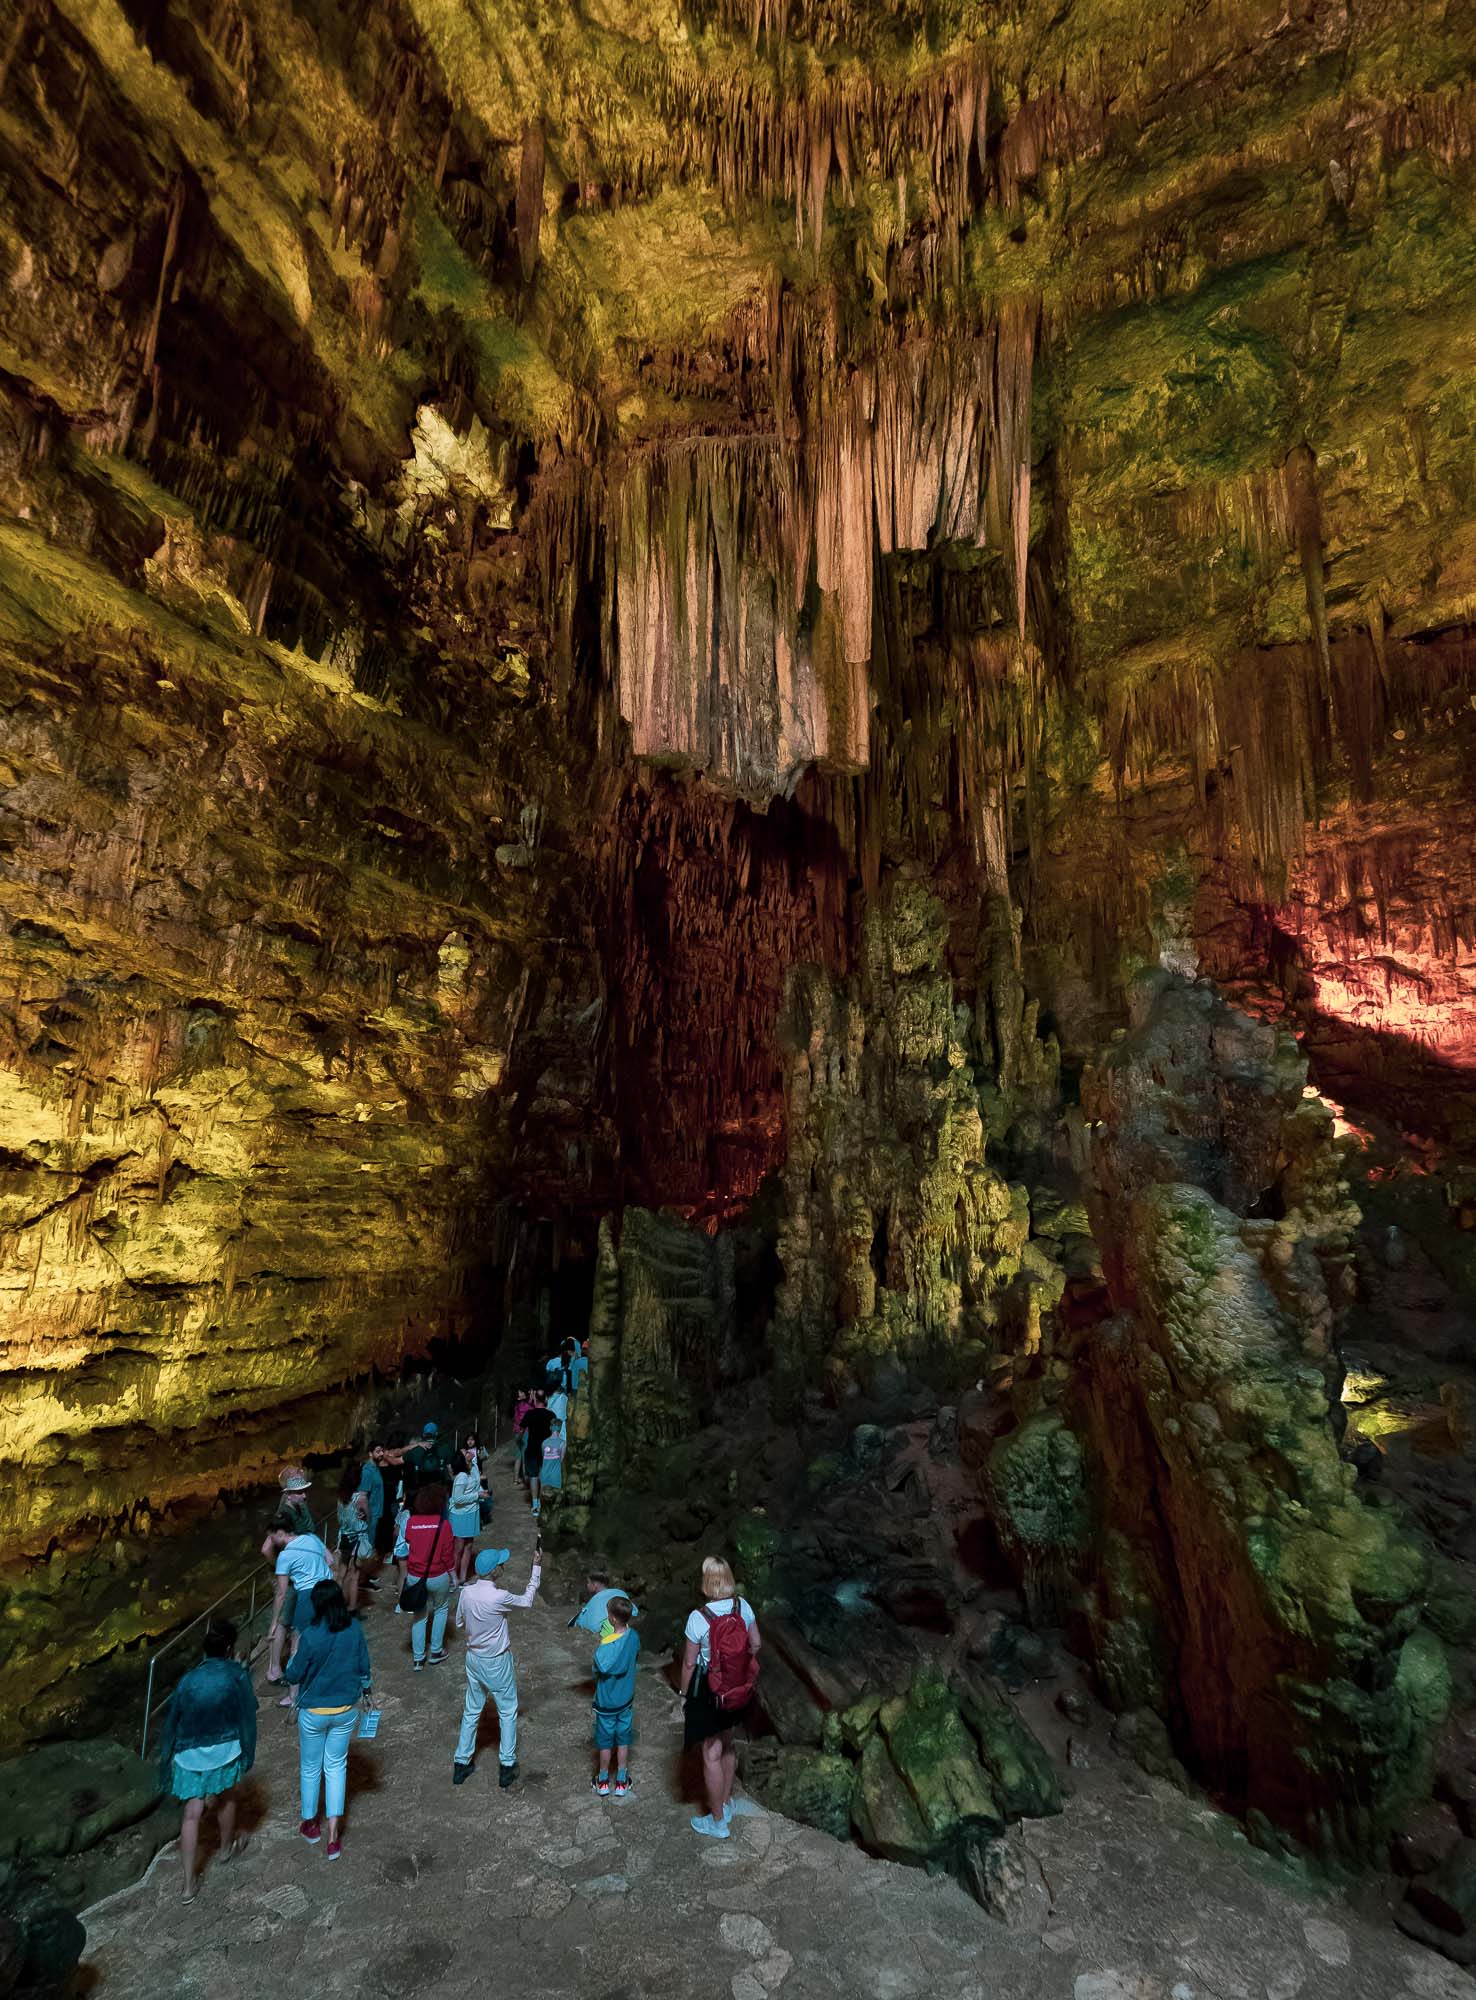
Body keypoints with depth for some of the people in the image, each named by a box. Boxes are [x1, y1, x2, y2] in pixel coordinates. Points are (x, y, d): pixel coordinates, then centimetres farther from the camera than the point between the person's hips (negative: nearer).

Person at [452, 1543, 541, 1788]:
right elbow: (526, 1601, -12)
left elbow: (459, 1623, 4)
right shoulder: (499, 1597, -30)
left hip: (473, 1659, 5)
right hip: (497, 1662, -5)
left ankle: (461, 1763, 31)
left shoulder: (466, 1593, -13)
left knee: (472, 1710, 22)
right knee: (507, 1712, 13)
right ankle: (507, 1766, 21)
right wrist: (537, 1567, -10)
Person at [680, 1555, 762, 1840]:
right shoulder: (743, 1606, -13)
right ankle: (726, 1802, 45)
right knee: (726, 1744, 27)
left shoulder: (699, 1618, -27)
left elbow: (689, 1662, -16)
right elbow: (755, 1645, 0)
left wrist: (684, 1693, 0)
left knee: (711, 1754, 12)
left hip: (707, 1688, -5)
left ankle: (717, 1822, 27)